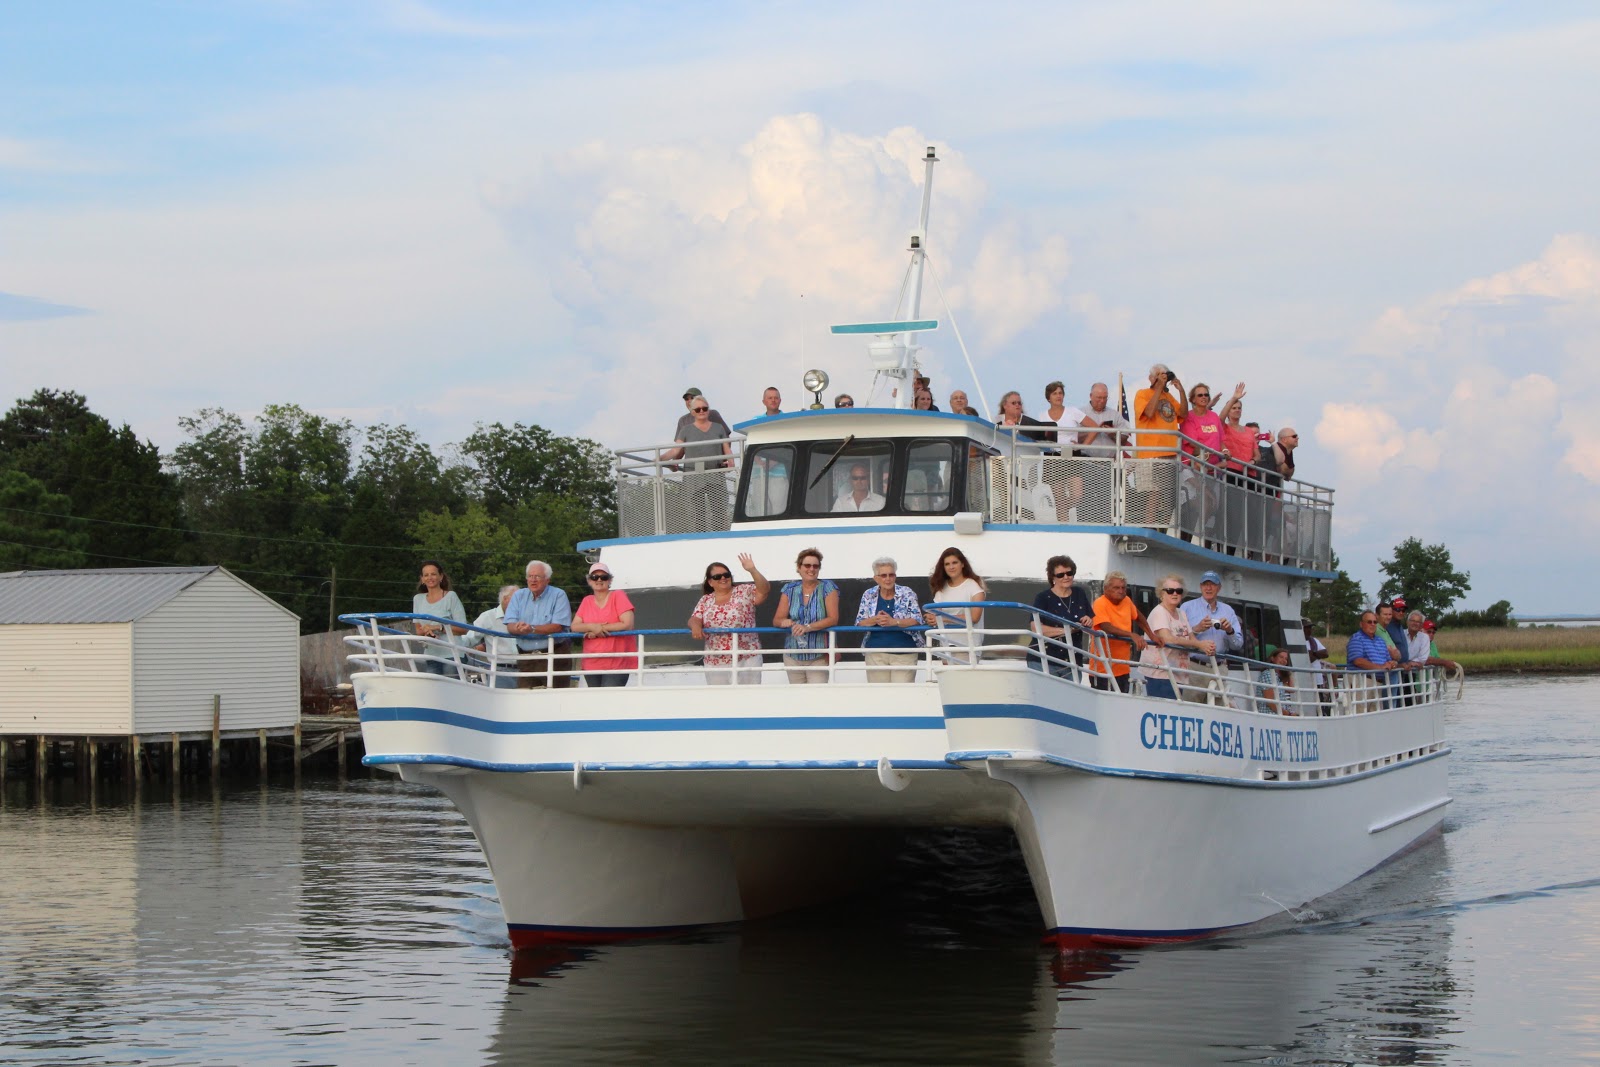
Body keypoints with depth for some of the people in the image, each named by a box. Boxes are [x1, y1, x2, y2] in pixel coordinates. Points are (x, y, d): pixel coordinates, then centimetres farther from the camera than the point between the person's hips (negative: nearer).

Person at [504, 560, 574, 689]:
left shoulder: (558, 595, 0)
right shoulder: (519, 596, 12)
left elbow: (558, 627, -12)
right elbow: (510, 626, 2)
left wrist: (532, 629, -25)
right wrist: (520, 628, -23)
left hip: (555, 655, -3)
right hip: (526, 657, 3)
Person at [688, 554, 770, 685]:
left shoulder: (744, 592, 1)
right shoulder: (705, 601, 10)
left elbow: (764, 590, -11)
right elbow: (694, 619, 2)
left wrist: (752, 570, -24)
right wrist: (695, 626, -22)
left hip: (747, 658, -3)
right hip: (715, 662, 3)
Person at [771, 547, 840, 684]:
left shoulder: (827, 588, -1)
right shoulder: (789, 590, 8)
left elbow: (833, 619, -10)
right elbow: (777, 620, 6)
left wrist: (808, 627, -25)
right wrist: (784, 622, -19)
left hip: (819, 655, -3)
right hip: (793, 655, 3)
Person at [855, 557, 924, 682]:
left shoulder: (907, 594, -1)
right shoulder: (869, 595, 5)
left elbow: (917, 620, -8)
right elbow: (859, 623, 3)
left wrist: (893, 622, -22)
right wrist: (876, 620, -18)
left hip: (904, 652, -2)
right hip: (876, 653, 2)